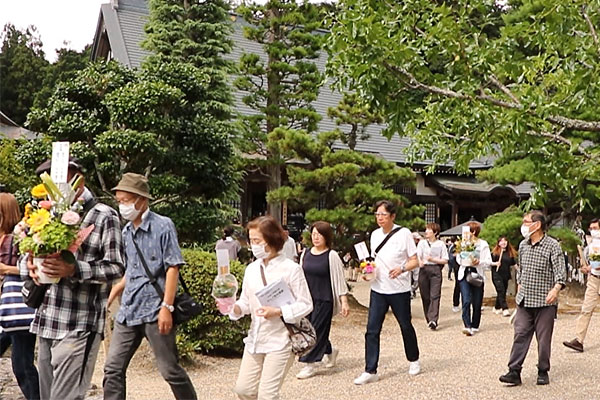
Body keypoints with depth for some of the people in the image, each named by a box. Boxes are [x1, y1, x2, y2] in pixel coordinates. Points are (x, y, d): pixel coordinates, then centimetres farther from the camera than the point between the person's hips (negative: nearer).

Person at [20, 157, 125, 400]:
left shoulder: (104, 216, -5)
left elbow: (115, 269, -9)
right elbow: (24, 256, 18)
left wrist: (74, 270, -24)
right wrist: (29, 265, -7)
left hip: (78, 327, -7)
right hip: (45, 324, 7)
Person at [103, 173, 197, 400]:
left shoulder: (163, 226, -8)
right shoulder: (126, 232, 11)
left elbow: (173, 268, -12)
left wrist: (166, 307, -17)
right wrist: (110, 297, 19)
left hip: (154, 310, -6)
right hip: (128, 310, 6)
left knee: (169, 369, 2)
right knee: (113, 368, 6)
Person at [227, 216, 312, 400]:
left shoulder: (291, 269, -11)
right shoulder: (251, 269, 5)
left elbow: (306, 305, -8)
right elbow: (246, 302, 10)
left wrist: (278, 312, -21)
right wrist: (234, 308, -12)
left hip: (280, 341, -6)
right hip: (255, 339, 6)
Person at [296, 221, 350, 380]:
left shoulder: (332, 256, -8)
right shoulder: (305, 254, 7)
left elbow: (339, 280, -7)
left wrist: (344, 302, -9)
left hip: (324, 300, -5)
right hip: (307, 299, 6)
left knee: (317, 330, -4)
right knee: (309, 330, 10)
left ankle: (310, 364, 5)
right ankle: (330, 352, 34)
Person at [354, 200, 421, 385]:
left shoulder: (404, 233, -9)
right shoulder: (375, 234, 6)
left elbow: (414, 261, -7)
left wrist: (402, 268, -26)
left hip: (399, 290, -4)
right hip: (378, 289, 4)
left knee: (406, 326, 12)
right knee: (372, 330, -2)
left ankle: (413, 360, 36)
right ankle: (370, 371, 3)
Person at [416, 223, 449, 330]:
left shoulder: (440, 244, 4)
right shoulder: (422, 243, 9)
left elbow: (445, 260, 3)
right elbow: (417, 256, -3)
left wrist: (432, 259, -9)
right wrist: (420, 262, -26)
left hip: (436, 270, -2)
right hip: (424, 270, 2)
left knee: (435, 296, -10)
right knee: (425, 296, 4)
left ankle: (433, 320, -16)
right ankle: (428, 319, 16)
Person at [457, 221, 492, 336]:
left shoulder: (483, 244, 1)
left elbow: (489, 261, -2)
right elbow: (459, 260, 14)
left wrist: (479, 262, -20)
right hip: (464, 274, 1)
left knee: (477, 303, 6)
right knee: (466, 301, -12)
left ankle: (475, 326, 20)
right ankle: (467, 326, -16)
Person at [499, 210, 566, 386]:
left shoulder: (552, 245, -8)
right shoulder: (523, 245, 10)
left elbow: (560, 272, -15)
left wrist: (555, 289, -31)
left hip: (544, 302, -5)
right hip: (524, 301, 5)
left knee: (544, 339, 5)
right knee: (520, 335, 0)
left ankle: (543, 372, 19)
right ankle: (514, 371, 1)